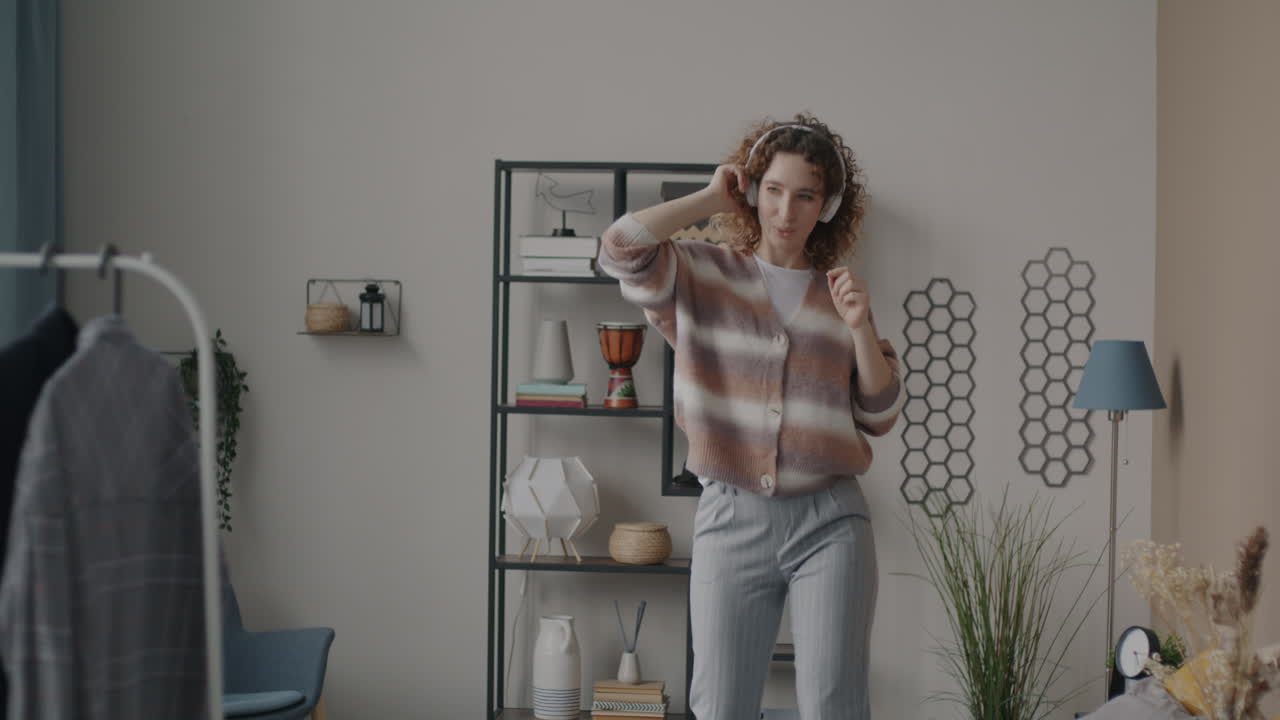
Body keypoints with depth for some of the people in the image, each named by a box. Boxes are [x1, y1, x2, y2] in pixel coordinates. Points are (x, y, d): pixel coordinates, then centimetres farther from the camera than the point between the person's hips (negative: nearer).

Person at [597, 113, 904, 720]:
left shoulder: (838, 291, 10)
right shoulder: (704, 275, 5)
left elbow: (879, 415, 9)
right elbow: (621, 247, -15)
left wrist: (859, 327, -7)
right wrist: (712, 197, -3)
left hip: (829, 518, 1)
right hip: (731, 516, 0)